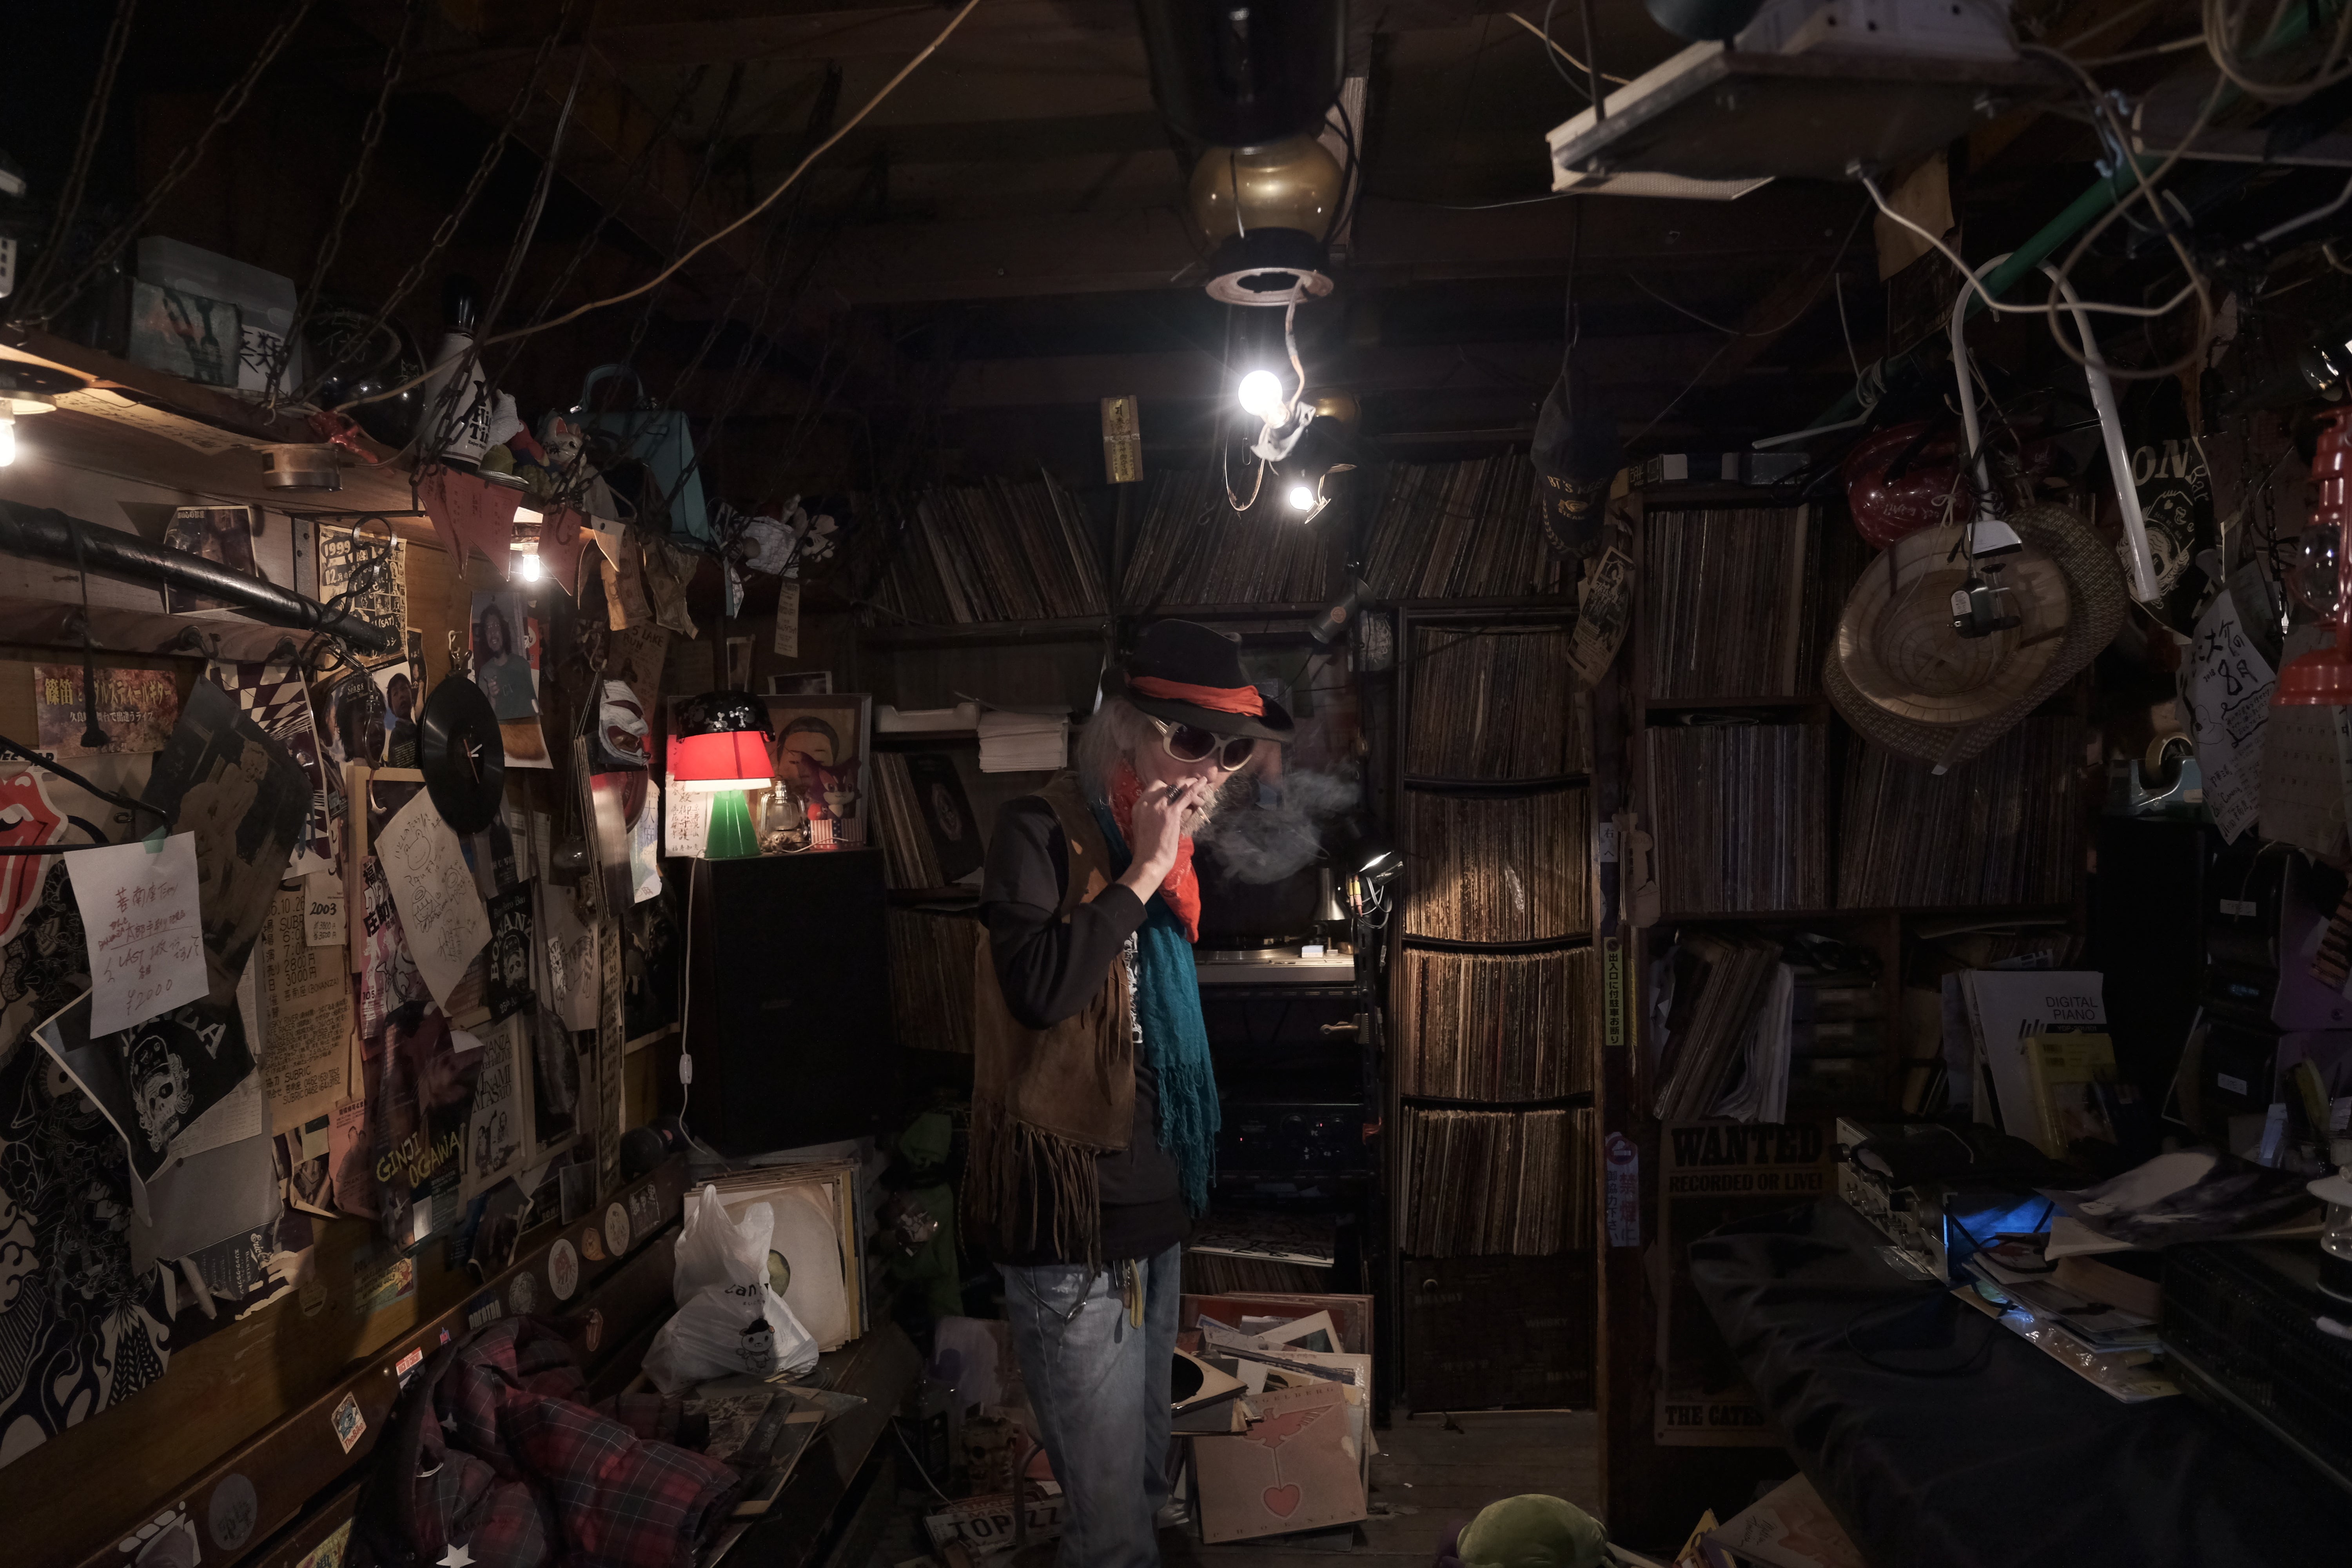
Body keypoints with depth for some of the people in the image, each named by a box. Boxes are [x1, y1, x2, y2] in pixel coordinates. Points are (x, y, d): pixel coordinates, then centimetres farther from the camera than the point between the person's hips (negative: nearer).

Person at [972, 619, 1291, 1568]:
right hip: (1072, 1218, -8)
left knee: (1146, 1479, 24)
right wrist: (1142, 874, -23)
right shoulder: (1043, 833, -14)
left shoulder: (1167, 850, 10)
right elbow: (1040, 987, -31)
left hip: (1152, 1208, 8)